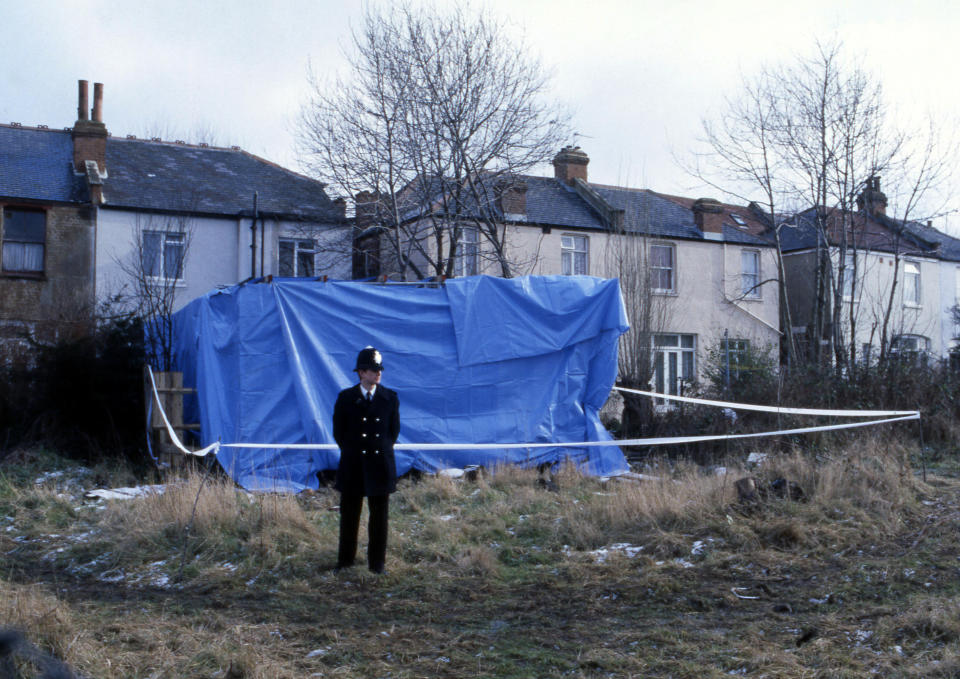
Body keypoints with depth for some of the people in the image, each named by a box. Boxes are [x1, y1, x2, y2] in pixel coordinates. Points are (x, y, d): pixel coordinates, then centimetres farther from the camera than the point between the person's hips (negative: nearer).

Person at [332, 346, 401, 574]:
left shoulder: (390, 397, 3)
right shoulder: (346, 397, 0)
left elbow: (394, 429, 11)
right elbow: (338, 431, 7)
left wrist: (382, 450, 7)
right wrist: (352, 452, 6)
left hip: (381, 464, 1)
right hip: (353, 465, 0)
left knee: (379, 516, 5)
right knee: (349, 515, 6)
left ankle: (377, 562, 15)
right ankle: (345, 560, 19)